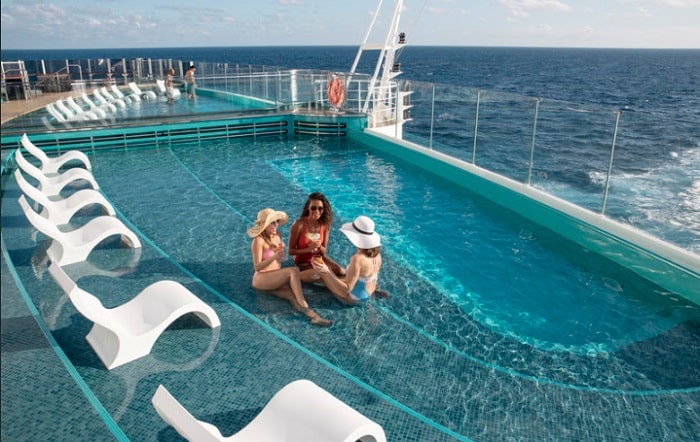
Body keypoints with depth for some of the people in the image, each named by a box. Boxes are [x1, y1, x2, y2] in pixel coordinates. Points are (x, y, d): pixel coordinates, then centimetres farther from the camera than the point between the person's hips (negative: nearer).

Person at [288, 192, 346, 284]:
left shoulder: (325, 224, -11)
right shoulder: (299, 224, -24)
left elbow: (324, 251, -4)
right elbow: (291, 251, -18)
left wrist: (319, 246, -26)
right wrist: (309, 249, -31)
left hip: (319, 257, 5)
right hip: (303, 261, -5)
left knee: (341, 272, -14)